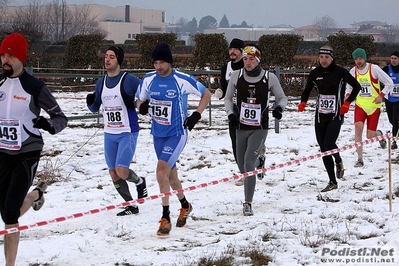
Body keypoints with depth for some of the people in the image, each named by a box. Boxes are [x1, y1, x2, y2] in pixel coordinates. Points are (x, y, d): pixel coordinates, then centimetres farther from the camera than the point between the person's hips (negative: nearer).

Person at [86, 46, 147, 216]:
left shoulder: (129, 80, -11)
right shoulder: (101, 83, 8)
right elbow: (95, 108, 16)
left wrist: (134, 102, -24)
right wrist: (90, 102, -6)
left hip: (128, 133, -6)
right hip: (109, 134, 6)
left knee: (121, 170, -16)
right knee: (113, 173, 6)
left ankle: (139, 181, 17)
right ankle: (131, 206, 20)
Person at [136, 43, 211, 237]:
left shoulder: (183, 80, -14)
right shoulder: (148, 79, -2)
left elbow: (206, 94, 0)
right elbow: (140, 100, 11)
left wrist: (196, 115, -10)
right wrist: (142, 106, -13)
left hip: (177, 134, -6)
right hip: (158, 134, 6)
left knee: (162, 169, -22)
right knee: (170, 173, 19)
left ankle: (165, 218, -17)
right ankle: (185, 205, 45)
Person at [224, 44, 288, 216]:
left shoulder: (269, 78, -7)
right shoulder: (236, 76, -1)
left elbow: (282, 97, 5)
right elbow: (228, 98, 12)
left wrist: (280, 107, -16)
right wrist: (230, 113, -5)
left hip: (260, 129, -3)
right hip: (241, 127, 3)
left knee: (249, 163, -19)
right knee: (242, 165, 11)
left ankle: (248, 203, -15)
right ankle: (248, 196, 36)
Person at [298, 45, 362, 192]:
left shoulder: (340, 72, -6)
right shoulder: (315, 73, 3)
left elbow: (357, 86, 3)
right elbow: (307, 90, 15)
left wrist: (347, 102, -7)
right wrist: (303, 102, -5)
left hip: (336, 115, -4)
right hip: (320, 115, 4)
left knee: (328, 145, -19)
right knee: (324, 149, 3)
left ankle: (338, 161, 16)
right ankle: (332, 182, 13)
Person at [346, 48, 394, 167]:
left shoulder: (374, 69, -12)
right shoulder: (353, 71, -1)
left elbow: (389, 83, -6)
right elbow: (349, 85, 18)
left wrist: (381, 95, -17)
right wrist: (348, 95, -2)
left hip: (374, 106, -2)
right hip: (360, 105, 2)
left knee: (370, 136, -2)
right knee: (358, 127, -22)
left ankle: (379, 134, 38)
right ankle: (360, 159, -15)